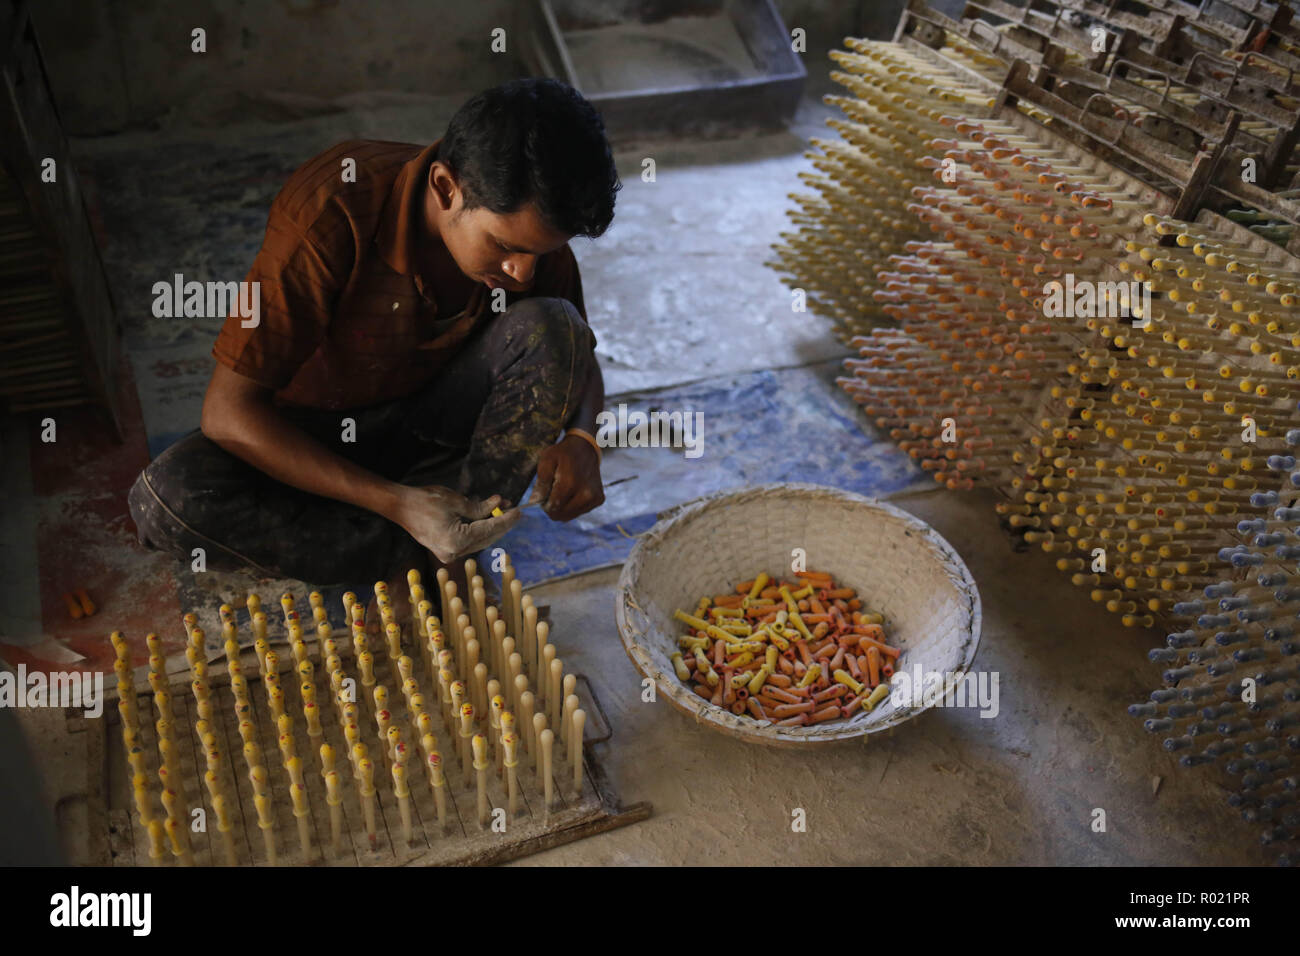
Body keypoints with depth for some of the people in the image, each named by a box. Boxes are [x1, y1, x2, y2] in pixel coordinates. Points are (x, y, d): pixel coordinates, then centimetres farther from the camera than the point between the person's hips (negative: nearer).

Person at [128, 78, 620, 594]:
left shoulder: (529, 224, -17)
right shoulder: (332, 214, -30)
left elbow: (576, 356, 0)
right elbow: (228, 411, -28)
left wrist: (579, 439, -25)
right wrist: (397, 503, -37)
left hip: (431, 423, 2)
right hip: (311, 437, -2)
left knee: (549, 327, -25)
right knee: (168, 498, -31)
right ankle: (436, 555, -22)